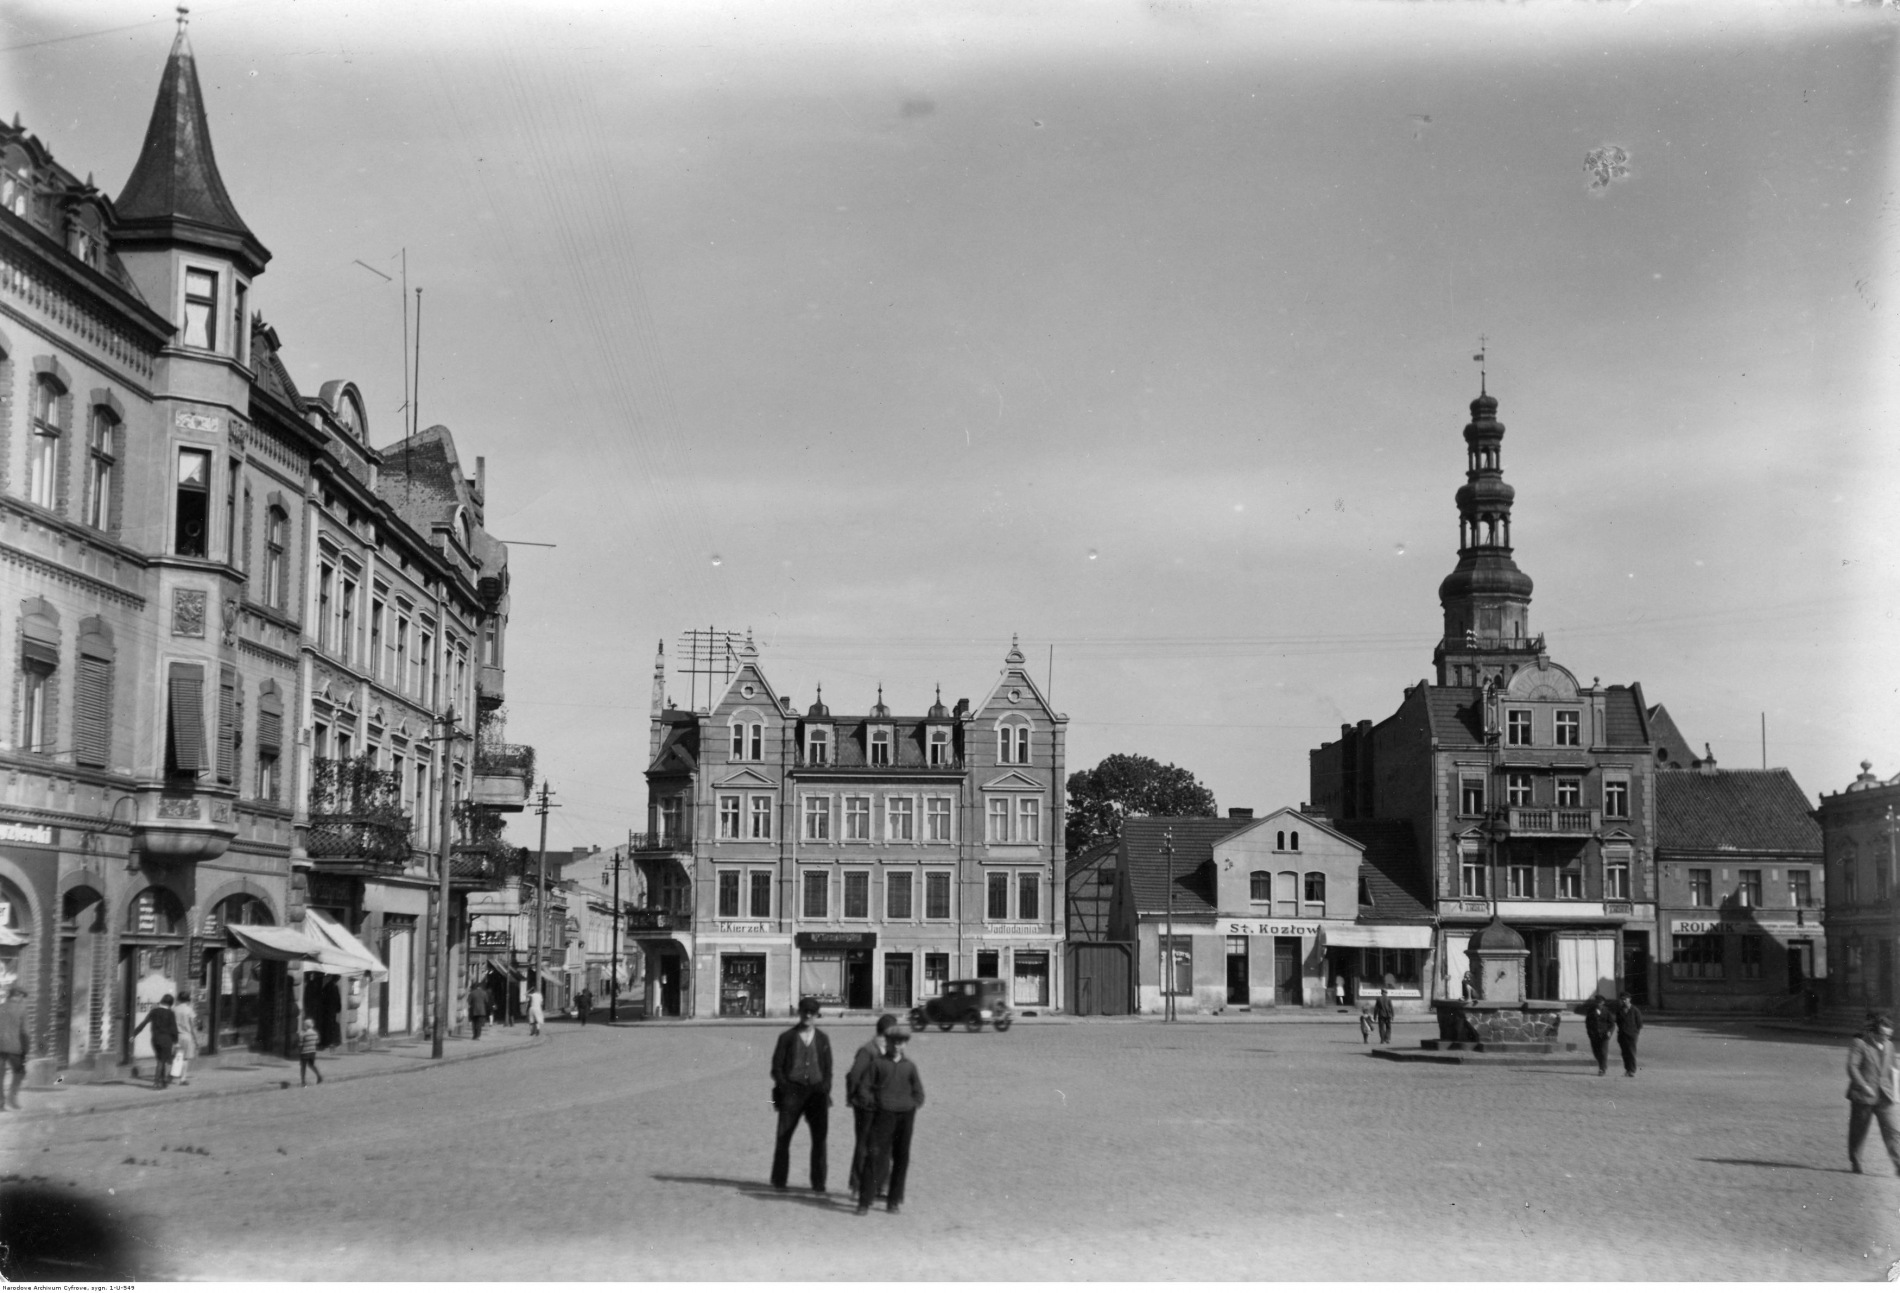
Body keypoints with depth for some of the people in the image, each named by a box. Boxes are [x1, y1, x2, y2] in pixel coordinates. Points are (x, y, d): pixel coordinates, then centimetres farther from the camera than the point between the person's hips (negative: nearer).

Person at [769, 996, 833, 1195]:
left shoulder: (823, 1039, 12)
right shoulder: (787, 1037, 6)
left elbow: (828, 1069, 15)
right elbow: (776, 1067, 5)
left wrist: (825, 1090, 2)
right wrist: (785, 1088, -6)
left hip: (817, 1092, 1)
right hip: (791, 1091, -1)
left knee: (819, 1138, -5)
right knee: (783, 1137, -3)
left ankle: (818, 1184, 0)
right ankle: (778, 1182, 5)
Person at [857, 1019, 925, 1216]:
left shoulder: (909, 1066, 13)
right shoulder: (877, 1063, 6)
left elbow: (918, 1093, 16)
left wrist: (912, 1108, 2)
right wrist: (875, 1105, -4)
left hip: (905, 1116, 3)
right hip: (883, 1115, -3)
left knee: (901, 1159, 5)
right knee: (875, 1156, -10)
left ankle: (894, 1201, 13)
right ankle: (865, 1202, -9)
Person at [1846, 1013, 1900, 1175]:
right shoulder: (1859, 1044, -8)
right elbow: (1852, 1067, -15)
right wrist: (1864, 1086, -23)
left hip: (1884, 1097, 4)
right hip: (1863, 1097, -4)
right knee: (1858, 1131, 6)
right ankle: (1854, 1162, 21)